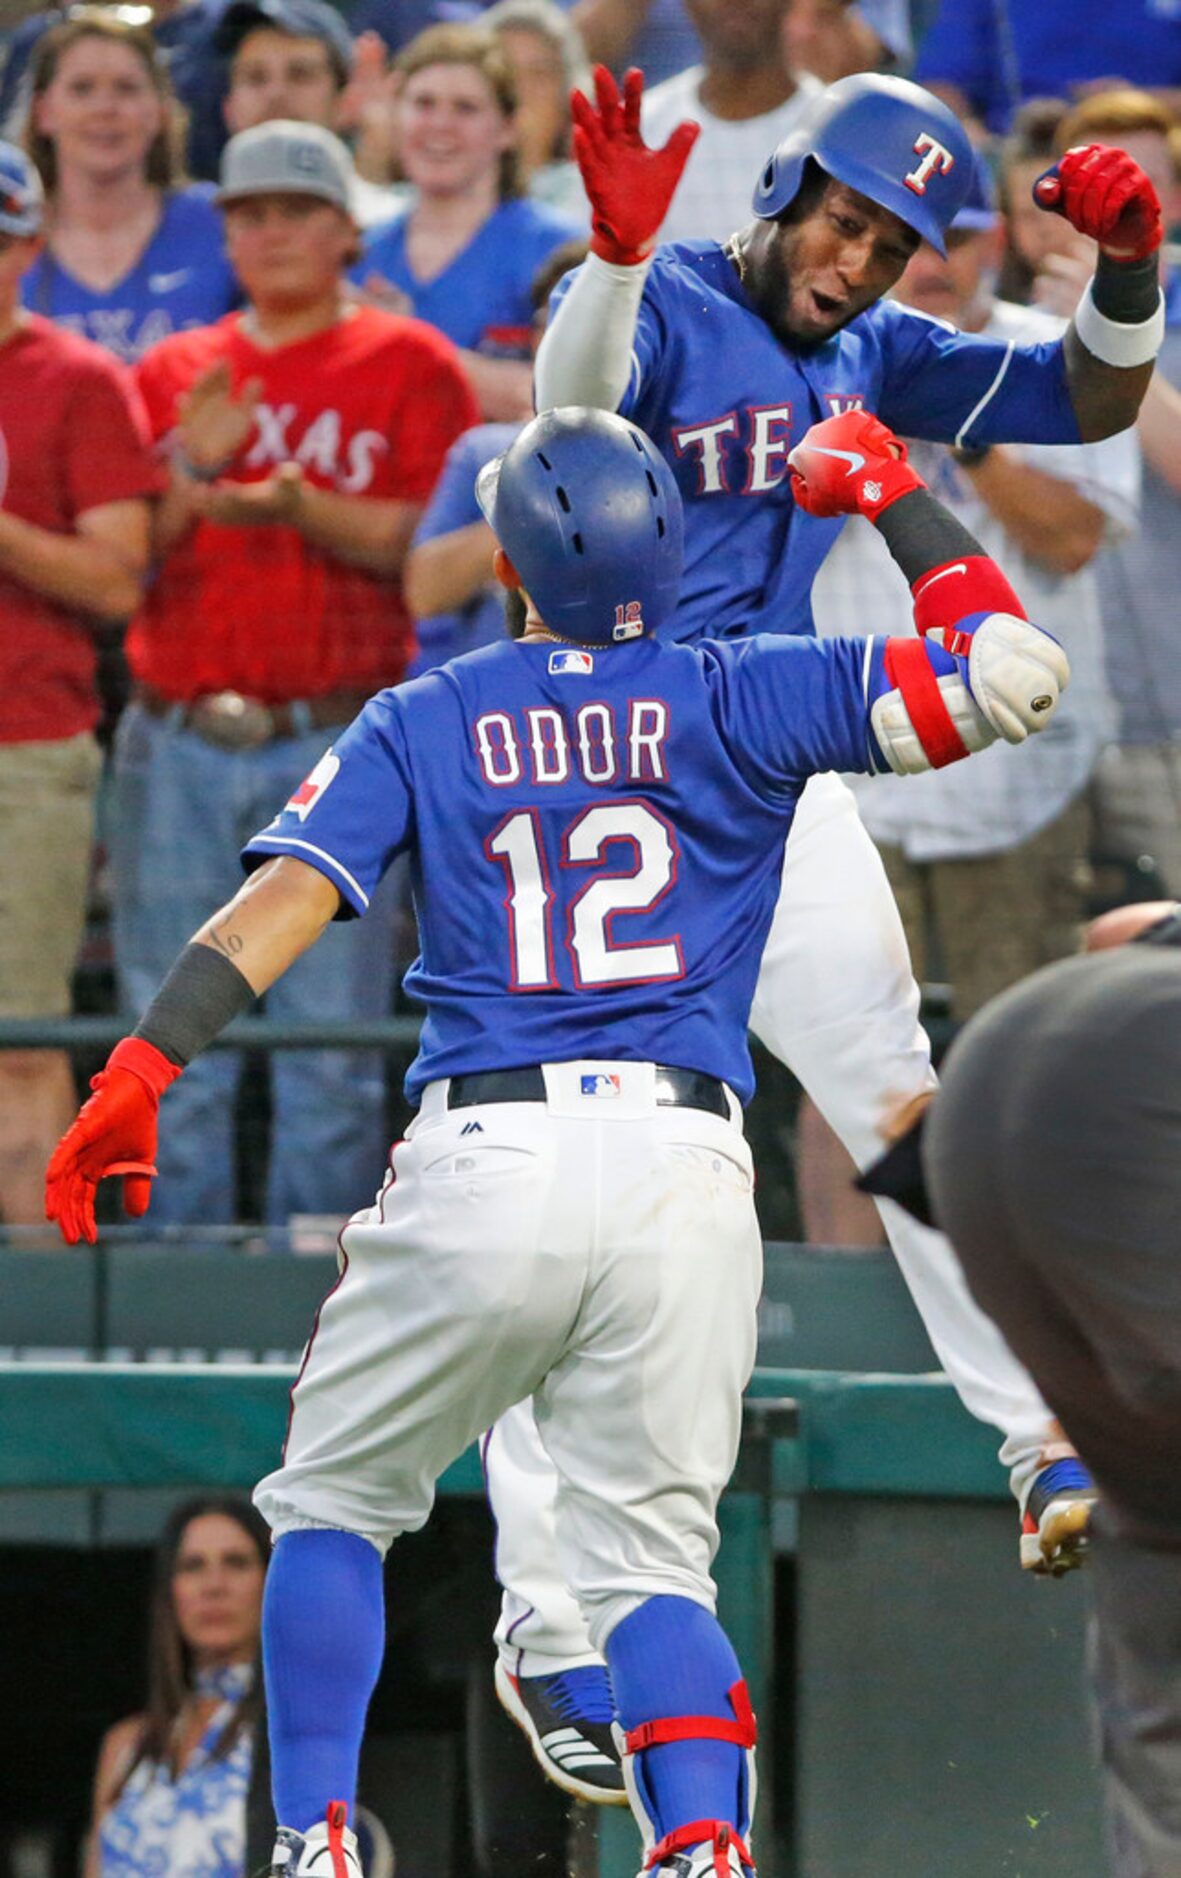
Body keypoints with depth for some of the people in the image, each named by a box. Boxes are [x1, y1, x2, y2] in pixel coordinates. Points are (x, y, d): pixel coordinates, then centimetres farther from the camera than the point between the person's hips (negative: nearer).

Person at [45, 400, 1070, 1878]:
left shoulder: (423, 725, 10)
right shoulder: (742, 701, 8)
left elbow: (286, 895, -3)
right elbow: (1014, 675, 3)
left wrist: (147, 1062, -9)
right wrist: (894, 499, 15)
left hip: (483, 1162, -1)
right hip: (684, 1174, 1)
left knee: (333, 1501, 18)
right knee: (648, 1556, 6)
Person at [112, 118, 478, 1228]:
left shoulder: (410, 367, 6)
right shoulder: (173, 373, 15)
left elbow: (428, 545, -5)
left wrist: (300, 508, -19)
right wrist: (190, 474, -10)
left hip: (335, 743, -3)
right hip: (176, 745, 3)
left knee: (331, 1044, -4)